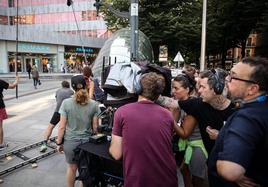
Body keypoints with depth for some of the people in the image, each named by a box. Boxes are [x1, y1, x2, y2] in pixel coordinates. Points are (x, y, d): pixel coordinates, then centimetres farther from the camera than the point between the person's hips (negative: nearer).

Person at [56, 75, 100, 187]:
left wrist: (59, 142, 4)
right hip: (87, 141, 0)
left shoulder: (66, 103, -12)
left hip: (70, 141, 0)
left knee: (72, 167, 22)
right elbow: (95, 127, -4)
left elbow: (62, 126, -9)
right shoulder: (94, 104, -9)